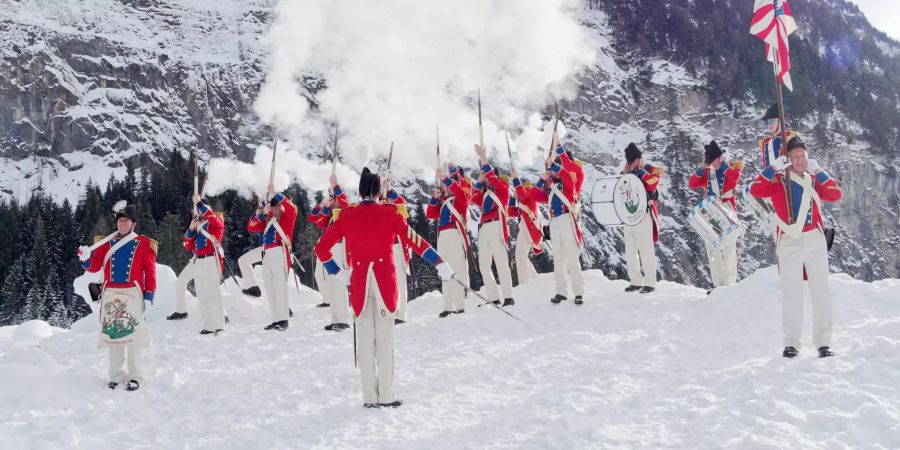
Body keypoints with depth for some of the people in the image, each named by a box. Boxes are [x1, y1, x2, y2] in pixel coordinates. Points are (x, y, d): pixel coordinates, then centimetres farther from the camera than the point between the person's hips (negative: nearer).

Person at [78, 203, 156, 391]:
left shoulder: (143, 244, 3)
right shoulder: (107, 243, 12)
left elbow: (150, 271, 1)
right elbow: (94, 266, 3)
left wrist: (149, 296, -6)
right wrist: (86, 258, -19)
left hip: (132, 296, -3)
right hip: (110, 296, 3)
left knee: (132, 335, -4)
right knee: (112, 334, 7)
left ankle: (135, 376, 3)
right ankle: (117, 375, 16)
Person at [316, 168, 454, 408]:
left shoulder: (346, 216, 5)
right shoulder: (389, 213, -1)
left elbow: (321, 248, 6)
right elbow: (413, 240, -8)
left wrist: (337, 272, 15)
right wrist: (439, 264, -7)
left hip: (358, 281, 2)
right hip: (385, 280, -2)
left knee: (365, 339, 6)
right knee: (385, 338, 3)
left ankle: (370, 396, 7)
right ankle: (386, 395, 3)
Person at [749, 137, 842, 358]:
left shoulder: (813, 181, 14)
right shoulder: (778, 180, 4)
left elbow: (835, 195, 0)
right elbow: (756, 191, -12)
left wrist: (818, 172, -4)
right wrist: (773, 168, -16)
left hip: (814, 240, 3)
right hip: (789, 242, -3)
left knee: (820, 291, 1)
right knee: (791, 293, -2)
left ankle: (823, 342, 5)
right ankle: (791, 343, 5)